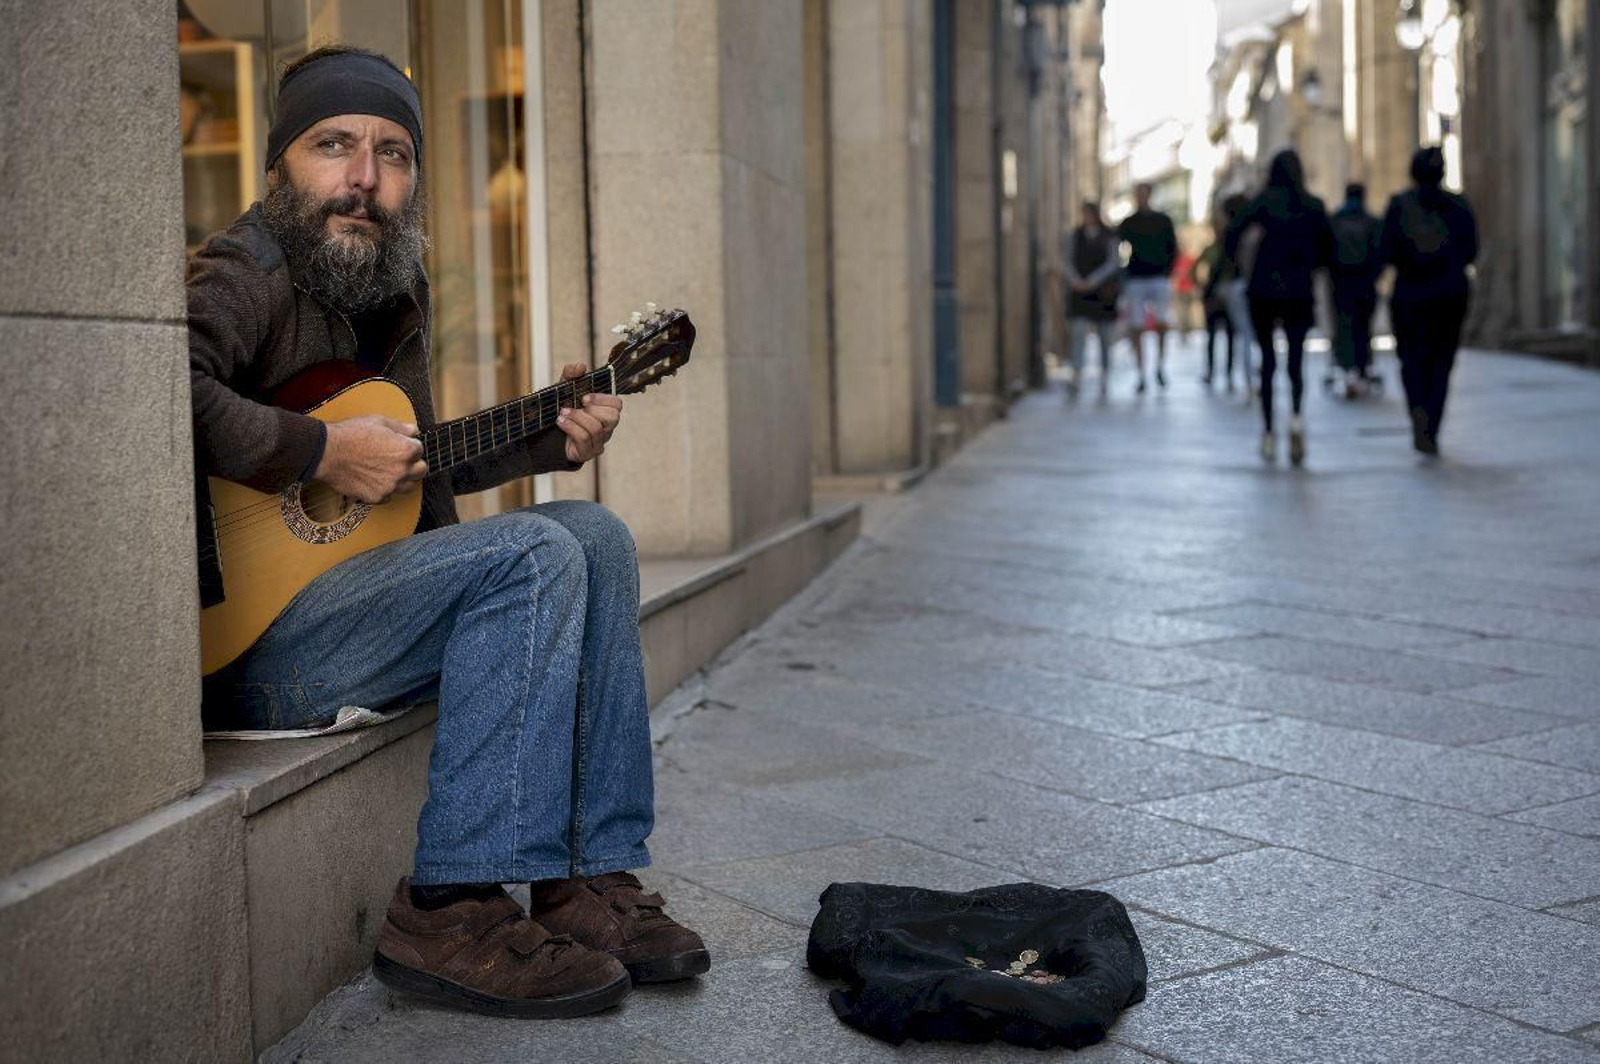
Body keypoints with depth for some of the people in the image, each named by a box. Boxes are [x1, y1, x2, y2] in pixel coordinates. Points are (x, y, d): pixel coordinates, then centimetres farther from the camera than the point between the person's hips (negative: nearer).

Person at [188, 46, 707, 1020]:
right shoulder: (247, 275, -12)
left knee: (595, 537, 1)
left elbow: (420, 465, 25)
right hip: (239, 647, -9)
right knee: (534, 558, -22)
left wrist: (549, 439, 11)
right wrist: (322, 451, -28)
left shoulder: (395, 289, 15)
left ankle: (594, 877, -3)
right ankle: (452, 911, -21)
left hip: (363, 592, 9)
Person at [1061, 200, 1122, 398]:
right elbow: (1067, 259, 1)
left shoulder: (1109, 237, 1)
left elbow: (1113, 262, -8)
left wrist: (1092, 281, -18)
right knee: (1079, 332, -14)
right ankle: (1076, 376, -24)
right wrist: (1075, 280, -16)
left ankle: (1104, 380, 12)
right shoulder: (1074, 236, 8)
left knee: (1105, 336, 4)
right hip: (1080, 292, 0)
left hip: (1103, 291, 0)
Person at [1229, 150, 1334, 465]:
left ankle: (1268, 431, 6)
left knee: (1267, 359, 10)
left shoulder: (1262, 202, -4)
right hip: (1299, 292, 1)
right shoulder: (1313, 206, 2)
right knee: (1296, 359, 4)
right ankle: (1296, 414, -25)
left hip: (1263, 291, -1)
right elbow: (1328, 250, 6)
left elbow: (1233, 238, -13)